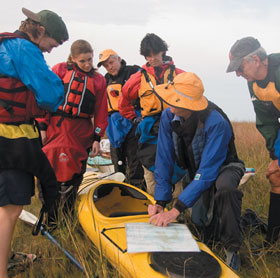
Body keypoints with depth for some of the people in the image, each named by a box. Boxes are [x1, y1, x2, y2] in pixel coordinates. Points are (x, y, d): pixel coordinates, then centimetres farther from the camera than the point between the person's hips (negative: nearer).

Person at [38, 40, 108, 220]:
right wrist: (42, 127, -5)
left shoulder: (99, 80, 12)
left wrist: (97, 137, 5)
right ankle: (50, 219, 10)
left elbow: (101, 111, 12)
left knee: (73, 177, 5)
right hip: (55, 128, -1)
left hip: (81, 133, 2)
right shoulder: (60, 70, 6)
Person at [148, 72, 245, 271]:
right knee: (201, 224, 2)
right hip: (195, 171, 6)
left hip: (223, 167, -5)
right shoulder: (168, 117, -19)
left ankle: (232, 249, -21)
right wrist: (160, 202, -21)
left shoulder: (216, 123, -37)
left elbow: (207, 172, -38)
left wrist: (176, 209, -41)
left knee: (224, 186, -40)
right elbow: (164, 160, -14)